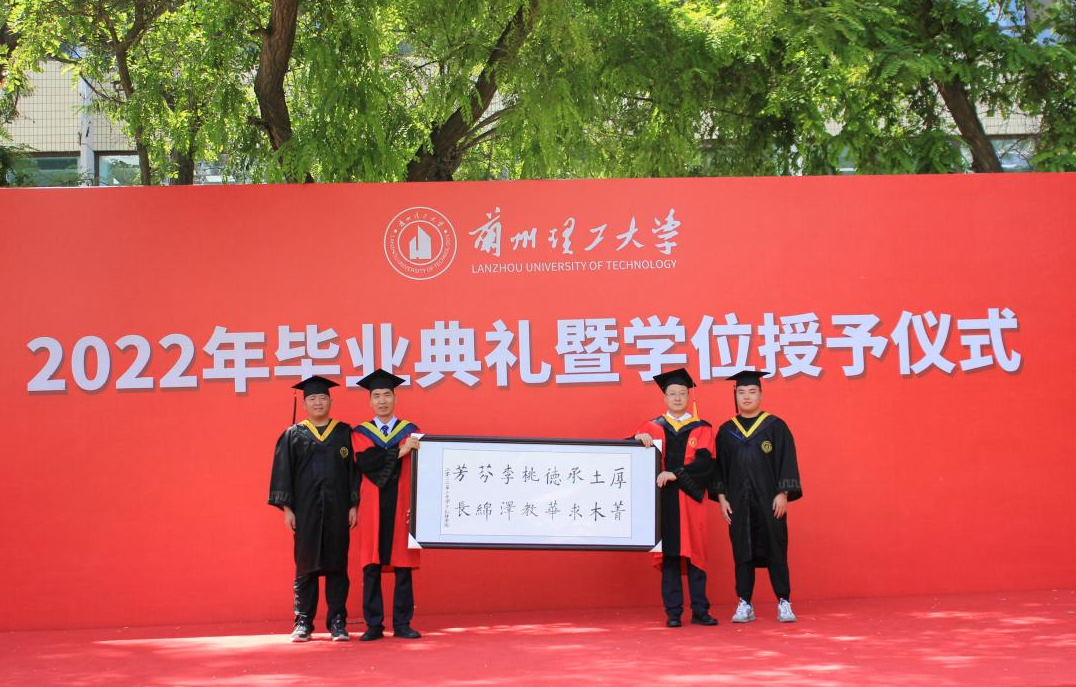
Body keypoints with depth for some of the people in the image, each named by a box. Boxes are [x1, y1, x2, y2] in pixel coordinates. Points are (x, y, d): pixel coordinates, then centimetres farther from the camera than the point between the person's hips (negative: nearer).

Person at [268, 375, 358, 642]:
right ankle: (303, 622, 10)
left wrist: (354, 505, -3)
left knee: (337, 565, 1)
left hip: (337, 510, 0)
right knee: (306, 565, 3)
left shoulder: (344, 433, 8)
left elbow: (354, 470, 5)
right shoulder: (293, 435, 7)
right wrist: (286, 507, -4)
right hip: (305, 510, 0)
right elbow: (282, 472, 5)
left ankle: (337, 622, 7)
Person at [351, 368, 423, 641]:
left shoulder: (411, 431, 8)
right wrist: (398, 451, -18)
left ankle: (402, 624, 7)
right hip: (372, 508, 0)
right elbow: (363, 462, -11)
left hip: (401, 507, 0)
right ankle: (374, 625, 6)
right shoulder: (361, 433, 8)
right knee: (371, 567, 0)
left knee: (403, 566, 0)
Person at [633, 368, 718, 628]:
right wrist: (638, 439, -17)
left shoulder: (702, 429, 9)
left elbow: (705, 461, -6)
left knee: (694, 554, 0)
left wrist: (675, 474, -18)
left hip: (691, 500, 0)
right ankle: (673, 612, 3)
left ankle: (700, 610, 5)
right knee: (669, 555, -1)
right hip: (663, 499, 0)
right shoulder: (652, 427, 12)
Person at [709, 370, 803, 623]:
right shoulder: (726, 431, 9)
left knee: (776, 551, 1)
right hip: (738, 502, 2)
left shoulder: (775, 426, 1)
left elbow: (787, 461, -2)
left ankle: (784, 602, 9)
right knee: (742, 552, 4)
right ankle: (744, 604, 9)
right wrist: (721, 497, 0)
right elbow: (719, 467, 9)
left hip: (769, 501, -2)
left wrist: (783, 494, -10)